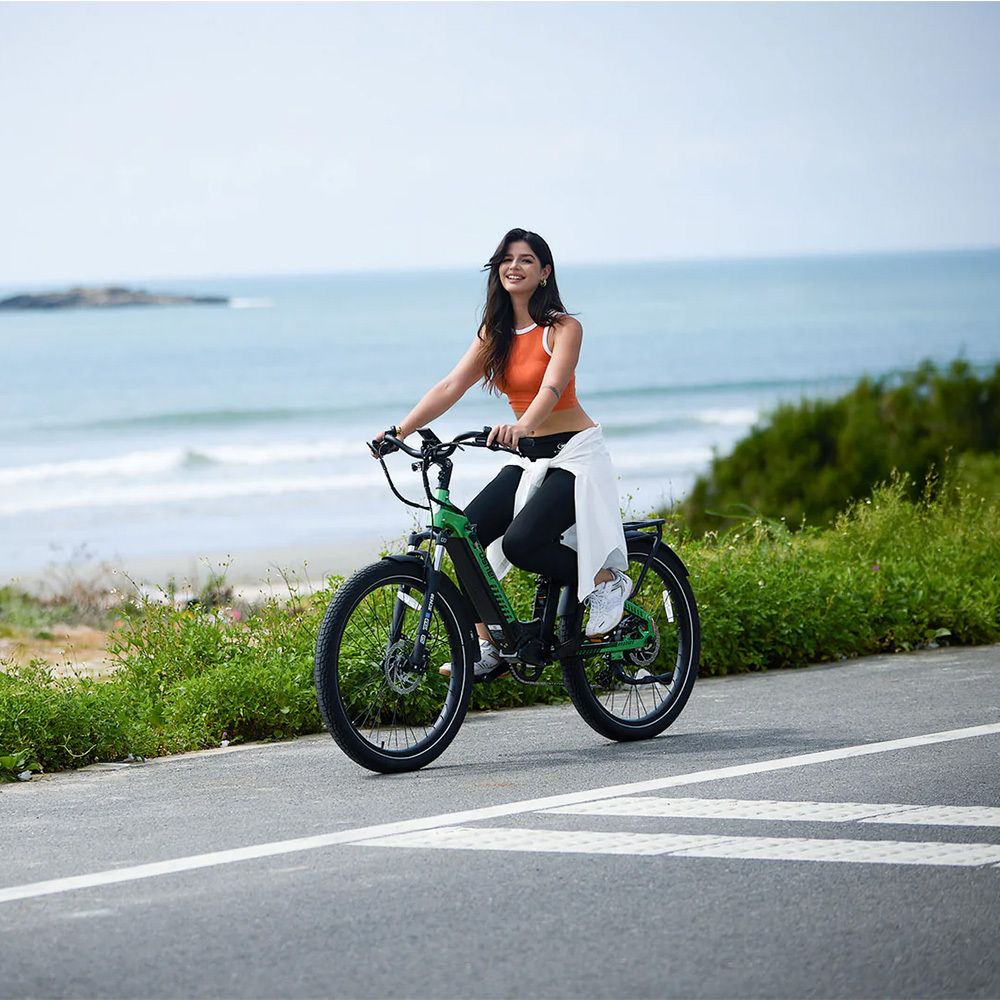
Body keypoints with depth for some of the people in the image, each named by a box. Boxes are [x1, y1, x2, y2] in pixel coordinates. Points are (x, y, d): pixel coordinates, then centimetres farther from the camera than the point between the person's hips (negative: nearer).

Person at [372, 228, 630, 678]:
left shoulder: (563, 329, -12)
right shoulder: (494, 333, 6)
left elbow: (551, 388, -29)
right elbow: (451, 386, -4)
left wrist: (522, 427, -50)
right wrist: (400, 430, -18)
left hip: (575, 454, -7)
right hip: (528, 459, 7)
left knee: (519, 543, -26)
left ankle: (606, 581, -2)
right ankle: (486, 649, -5)